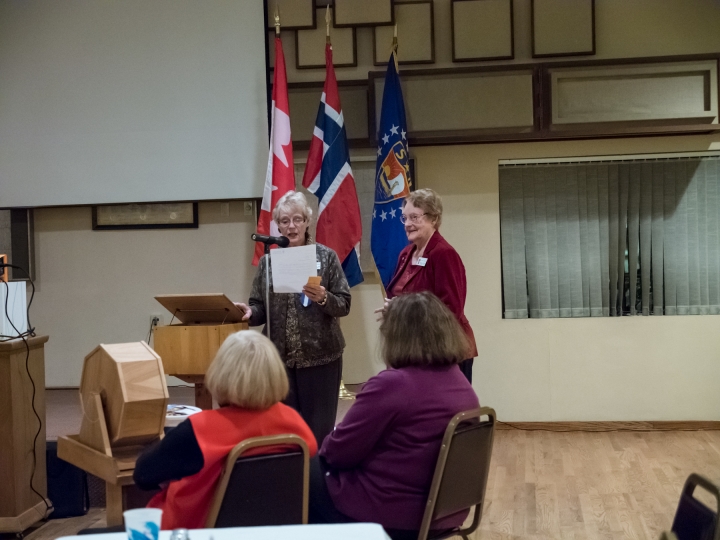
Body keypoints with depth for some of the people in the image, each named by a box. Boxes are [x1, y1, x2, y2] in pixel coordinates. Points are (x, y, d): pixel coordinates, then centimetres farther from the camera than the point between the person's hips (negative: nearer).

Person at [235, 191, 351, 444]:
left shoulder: (327, 257, 0)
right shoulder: (267, 261, 6)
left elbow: (344, 304, -2)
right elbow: (260, 307, 6)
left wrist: (323, 298, -21)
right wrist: (250, 312, -15)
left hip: (320, 356, -2)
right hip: (280, 357, 2)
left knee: (318, 428, 2)